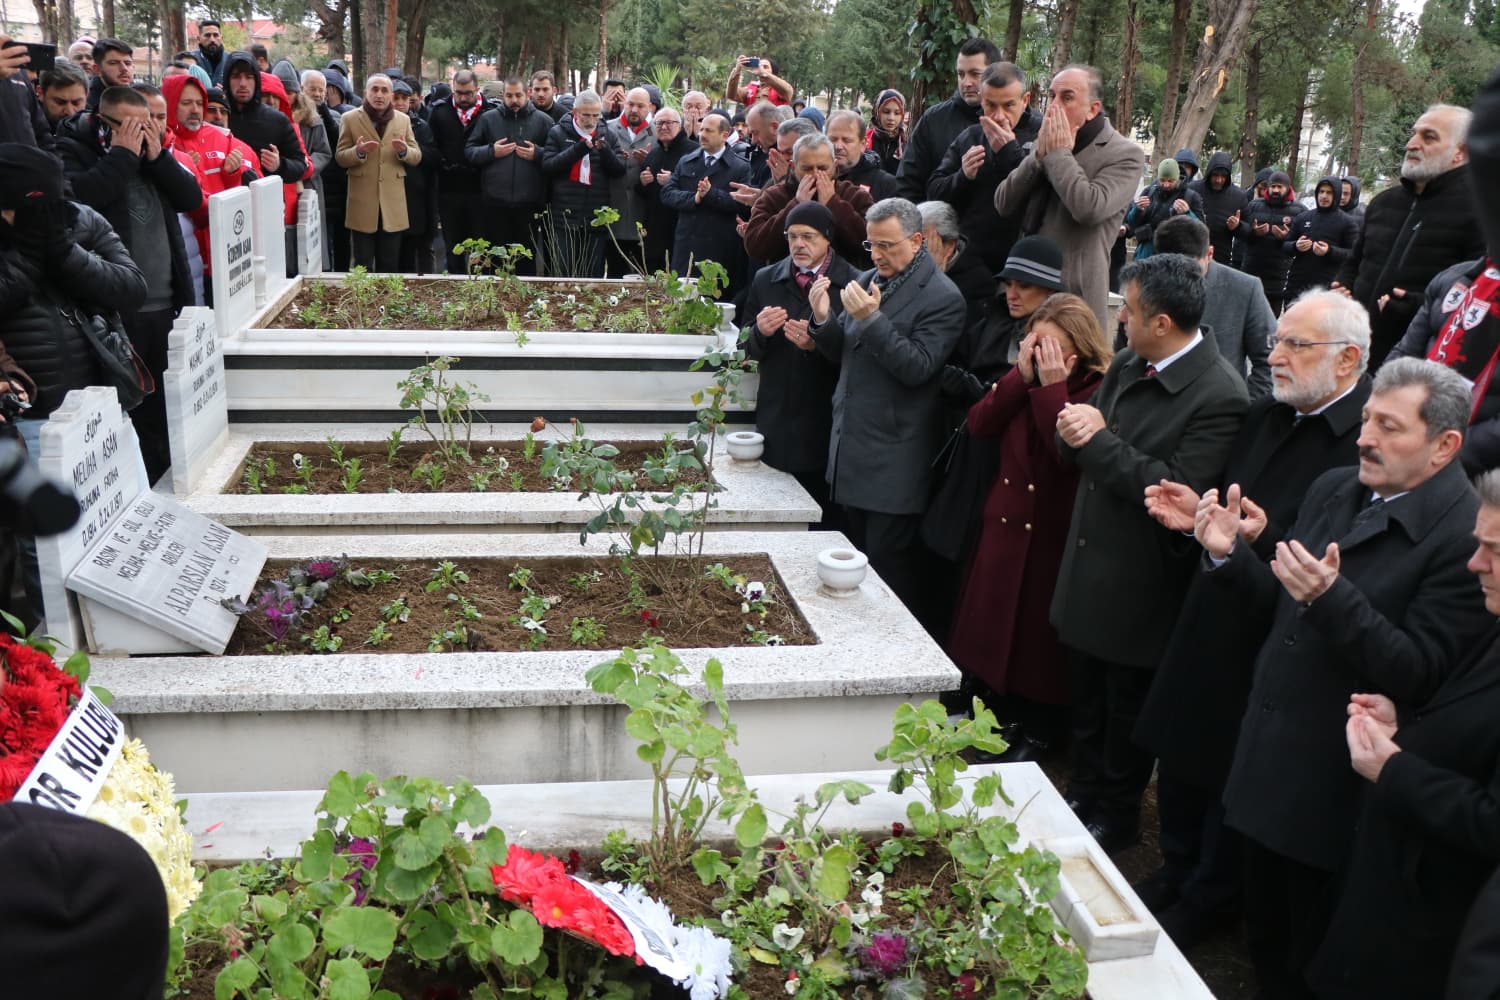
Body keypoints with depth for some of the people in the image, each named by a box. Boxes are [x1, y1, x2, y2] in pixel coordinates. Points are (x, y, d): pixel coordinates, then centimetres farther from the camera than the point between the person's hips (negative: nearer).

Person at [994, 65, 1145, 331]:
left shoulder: (1125, 155, -4)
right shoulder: (1046, 142, 15)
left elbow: (1089, 209, -22)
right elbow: (1003, 204, 6)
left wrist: (1058, 154, -11)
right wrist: (1040, 155, -5)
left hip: (1075, 293, -6)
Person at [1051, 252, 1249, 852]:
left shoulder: (1219, 397, -21)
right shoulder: (1125, 368, 4)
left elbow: (1179, 491, -27)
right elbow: (1078, 455, 9)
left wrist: (1101, 441, -27)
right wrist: (1075, 434, -14)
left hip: (1138, 590, -7)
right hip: (1088, 573, 7)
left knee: (1126, 715, 13)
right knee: (1086, 705, 23)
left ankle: (1115, 818, 34)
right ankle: (1082, 797, 42)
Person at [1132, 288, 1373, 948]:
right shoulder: (1265, 415, 7)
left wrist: (1265, 538, -31)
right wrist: (1199, 515, -3)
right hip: (1209, 627, 8)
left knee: (1232, 779, 11)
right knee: (1178, 756, 20)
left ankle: (1206, 904, 35)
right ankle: (1175, 874, 44)